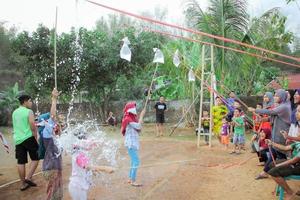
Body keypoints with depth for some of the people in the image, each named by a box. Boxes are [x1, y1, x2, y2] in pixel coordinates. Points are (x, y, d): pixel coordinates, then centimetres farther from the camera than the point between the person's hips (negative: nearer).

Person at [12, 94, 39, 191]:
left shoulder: (14, 112, 14)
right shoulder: (29, 112, -8)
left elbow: (16, 126, 19)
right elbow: (33, 127, -13)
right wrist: (36, 138, -5)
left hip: (17, 139, 6)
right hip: (28, 138, -6)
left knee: (21, 162, 7)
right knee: (35, 159, 8)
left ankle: (23, 184, 13)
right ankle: (28, 177, -4)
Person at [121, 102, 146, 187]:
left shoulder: (132, 118, 12)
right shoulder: (128, 119, -16)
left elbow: (138, 130, 10)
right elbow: (138, 126, -25)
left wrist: (139, 118, -2)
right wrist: (141, 116, -18)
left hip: (133, 143, 10)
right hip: (130, 143, -10)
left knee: (134, 161, 16)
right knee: (136, 161, -10)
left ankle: (130, 179, 24)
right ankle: (133, 181, -3)